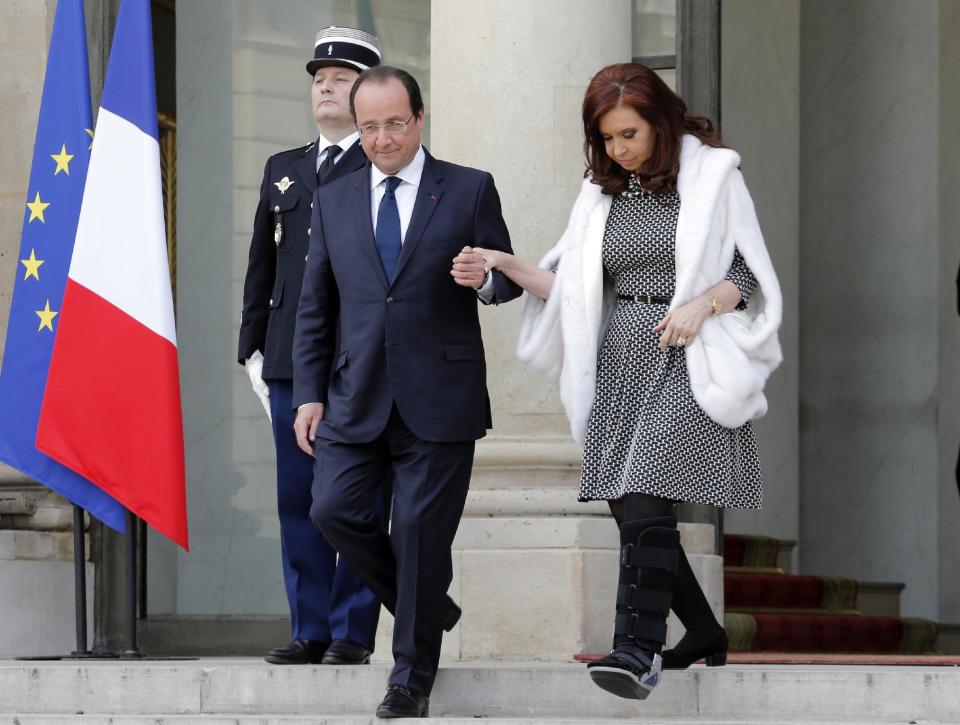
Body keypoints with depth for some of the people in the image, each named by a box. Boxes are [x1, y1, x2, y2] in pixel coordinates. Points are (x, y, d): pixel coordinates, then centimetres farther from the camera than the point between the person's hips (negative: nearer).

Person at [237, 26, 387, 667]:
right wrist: (253, 346, 13)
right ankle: (310, 630, 11)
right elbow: (262, 265, 21)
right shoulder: (283, 171, 19)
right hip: (292, 362, 5)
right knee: (299, 501, 5)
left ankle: (353, 632, 1)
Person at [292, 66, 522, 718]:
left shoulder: (470, 190, 3)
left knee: (422, 531, -2)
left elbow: (509, 279, 5)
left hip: (439, 398, -3)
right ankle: (428, 606, 17)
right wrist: (310, 394, 5)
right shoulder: (333, 201, 11)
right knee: (335, 509, -8)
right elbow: (315, 309, 13)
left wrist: (485, 281, -19)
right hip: (356, 397, 3)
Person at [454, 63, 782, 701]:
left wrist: (704, 302, -16)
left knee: (644, 497, -21)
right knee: (632, 508, 5)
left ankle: (638, 648, -28)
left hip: (687, 359, -6)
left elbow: (752, 275, 1)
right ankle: (704, 634, 22)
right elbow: (568, 285, 13)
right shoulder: (603, 191, 14)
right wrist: (506, 265, -2)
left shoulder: (712, 175, 0)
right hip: (621, 361, 6)